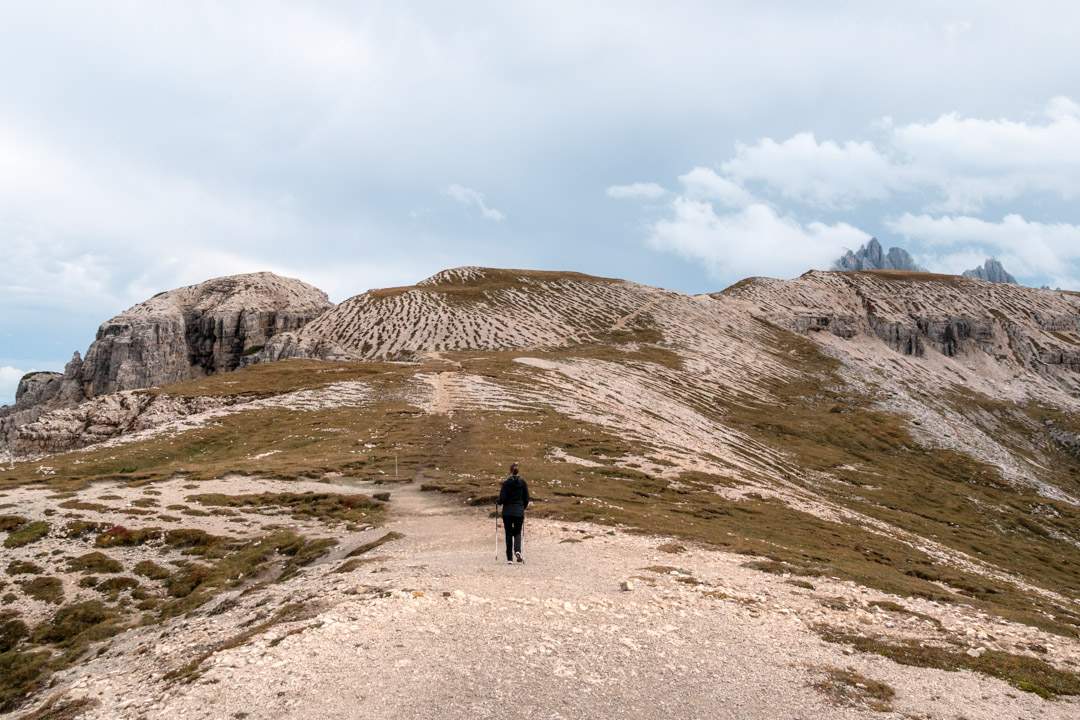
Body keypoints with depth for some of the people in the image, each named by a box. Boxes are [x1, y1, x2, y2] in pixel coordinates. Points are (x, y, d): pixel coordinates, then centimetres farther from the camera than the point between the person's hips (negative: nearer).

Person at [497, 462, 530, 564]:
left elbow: (502, 498, -10)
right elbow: (526, 498, 3)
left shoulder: (506, 482, -9)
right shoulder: (523, 482, 0)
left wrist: (497, 503, 11)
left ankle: (510, 558, 6)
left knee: (509, 534, 7)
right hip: (519, 511, 2)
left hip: (507, 511, -2)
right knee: (517, 533, 14)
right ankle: (517, 551, -14)